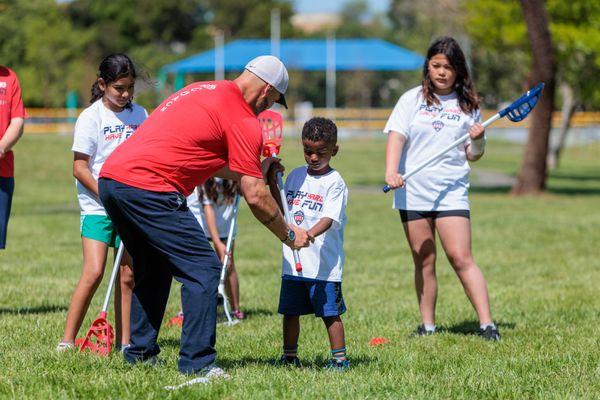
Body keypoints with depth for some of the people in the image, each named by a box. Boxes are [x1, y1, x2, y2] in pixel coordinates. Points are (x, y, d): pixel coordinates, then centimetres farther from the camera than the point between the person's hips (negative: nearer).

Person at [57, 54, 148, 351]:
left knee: (128, 276, 4)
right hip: (96, 207, -5)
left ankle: (124, 342, 10)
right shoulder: (91, 117, -6)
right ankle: (67, 341, -9)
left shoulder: (139, 115, 7)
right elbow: (80, 167, -8)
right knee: (93, 273, -14)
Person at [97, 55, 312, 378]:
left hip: (110, 177, 9)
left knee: (153, 269, 25)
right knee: (203, 269, -3)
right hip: (147, 188, -9)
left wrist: (256, 170, 41)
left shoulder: (204, 90, 22)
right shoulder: (244, 121, -3)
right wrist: (289, 235, 10)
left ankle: (140, 352, 29)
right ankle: (197, 362, -5)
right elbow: (254, 196, -3)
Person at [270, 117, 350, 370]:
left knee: (330, 312, -3)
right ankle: (289, 356, 23)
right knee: (290, 310, 12)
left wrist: (309, 234, -35)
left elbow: (329, 218, -18)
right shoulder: (296, 176, 12)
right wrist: (272, 183, 6)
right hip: (292, 262, 6)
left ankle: (339, 358, 4)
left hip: (324, 263, -6)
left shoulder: (334, 182, -7)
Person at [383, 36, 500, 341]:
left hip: (451, 192, -1)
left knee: (461, 258, -10)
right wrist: (391, 170, -21)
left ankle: (487, 324, -10)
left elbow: (473, 156, 13)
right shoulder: (413, 99, 6)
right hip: (413, 191, 1)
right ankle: (427, 325, 13)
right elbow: (396, 136, -5)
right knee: (423, 260, 4)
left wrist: (478, 141, -9)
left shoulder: (467, 105, 8)